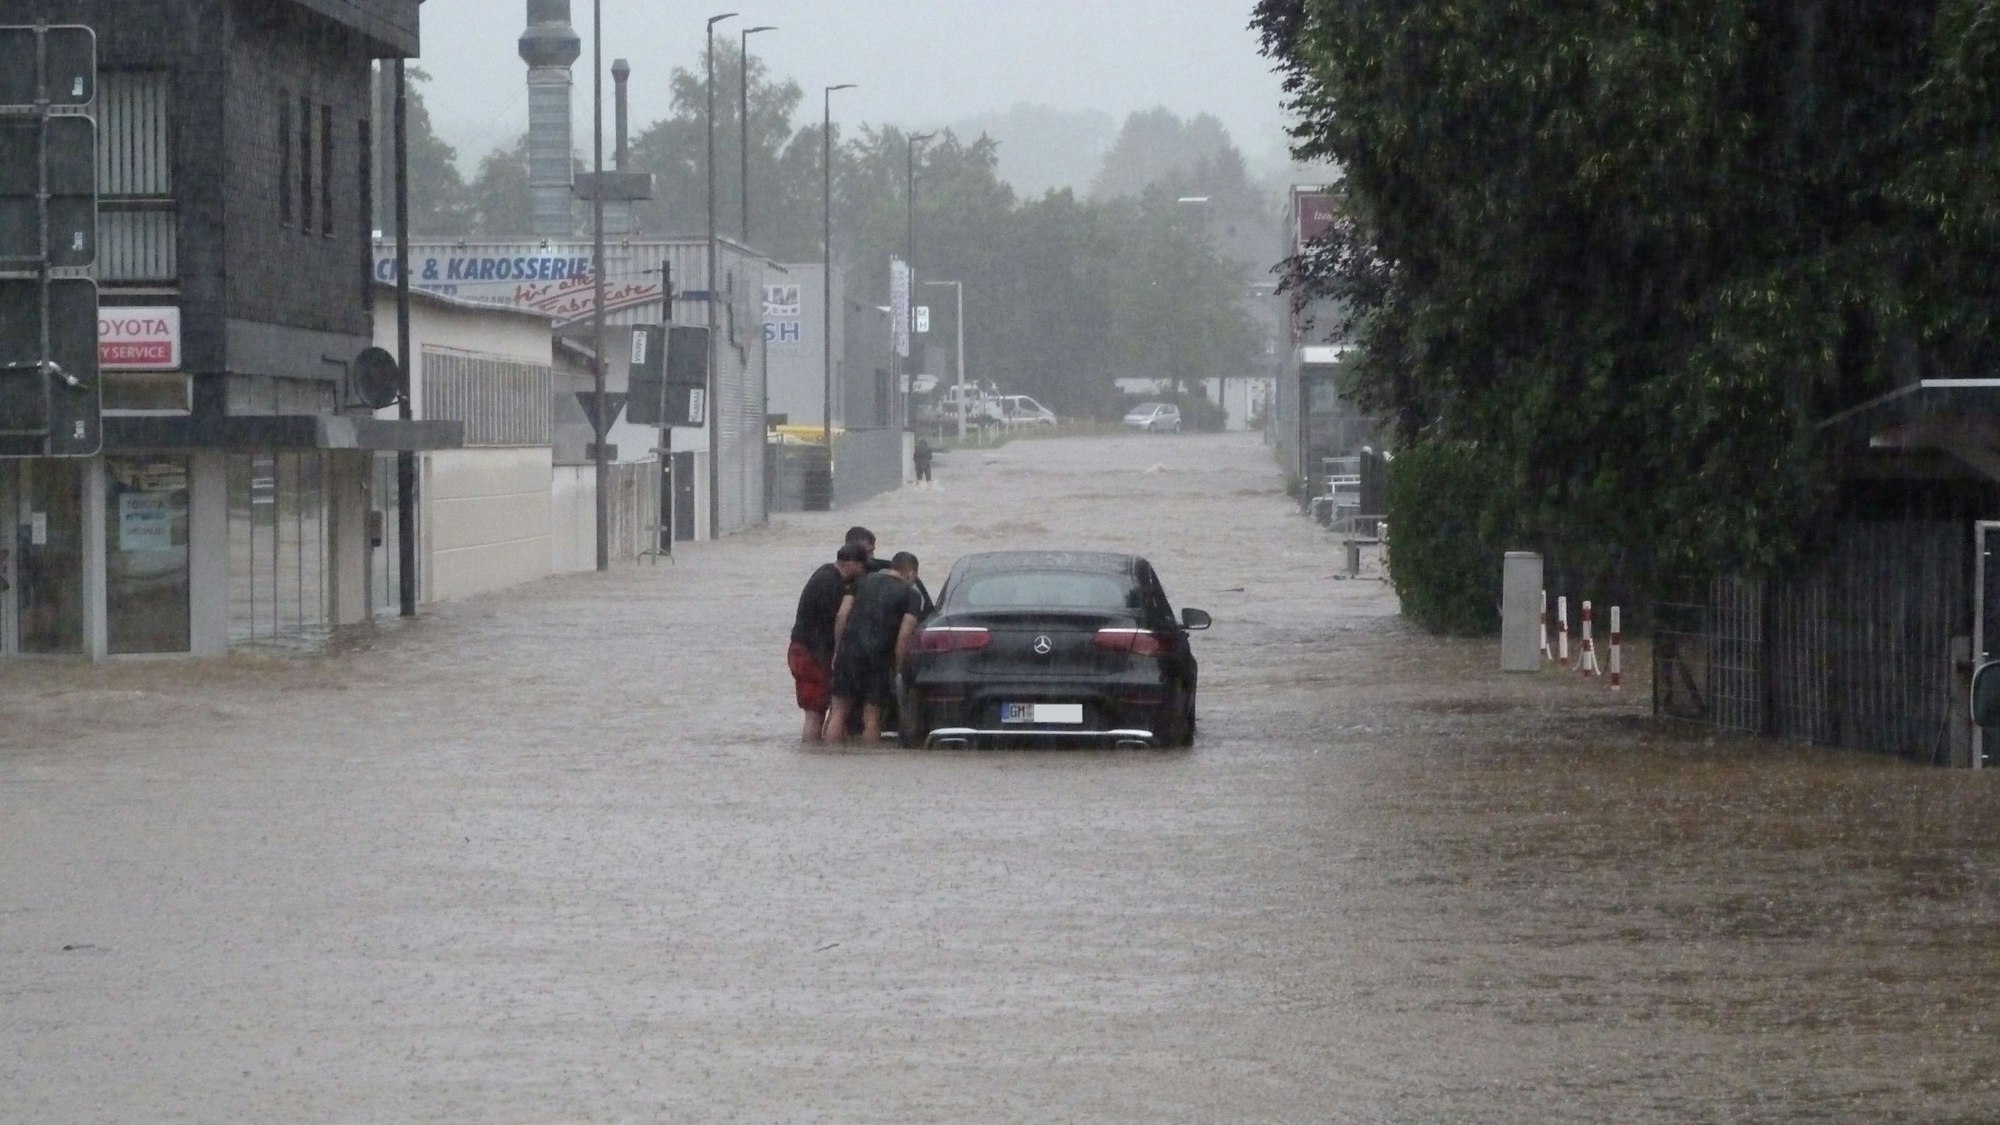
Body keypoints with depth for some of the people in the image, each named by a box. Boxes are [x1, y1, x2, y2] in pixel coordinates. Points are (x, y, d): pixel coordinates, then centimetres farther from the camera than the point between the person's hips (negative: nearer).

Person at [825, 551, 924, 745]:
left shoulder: (862, 581, 15)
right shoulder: (911, 595, 4)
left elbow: (842, 616, 6)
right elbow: (904, 634, -6)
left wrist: (837, 649, 10)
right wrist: (897, 667, 0)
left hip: (849, 651, 2)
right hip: (879, 657, -2)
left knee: (838, 713, 7)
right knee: (871, 718, 4)